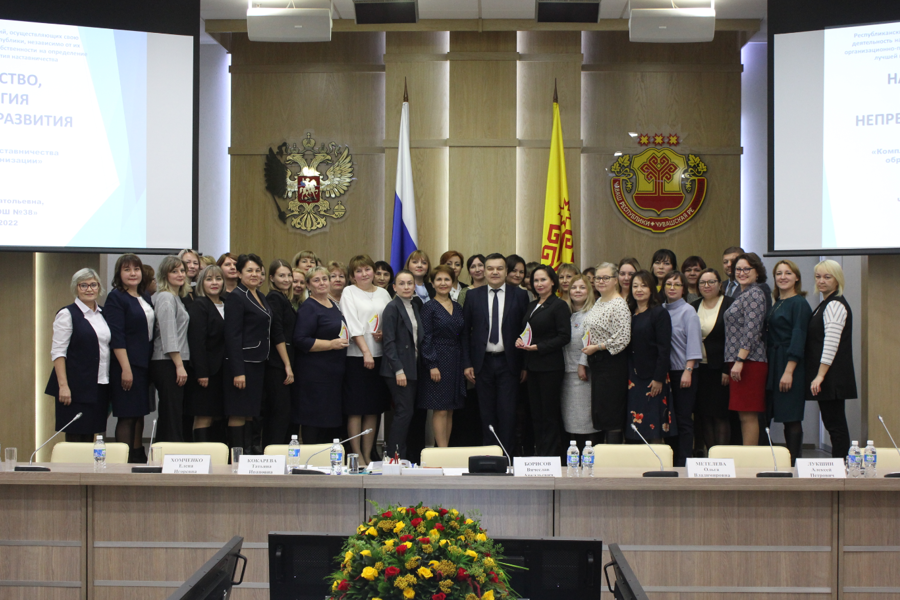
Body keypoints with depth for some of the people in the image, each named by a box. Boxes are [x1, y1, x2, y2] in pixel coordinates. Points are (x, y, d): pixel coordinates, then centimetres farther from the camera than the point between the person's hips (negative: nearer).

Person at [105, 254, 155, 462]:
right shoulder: (116, 297, -8)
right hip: (126, 365, -8)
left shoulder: (144, 298, 15)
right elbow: (116, 336, -15)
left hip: (144, 365, 8)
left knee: (139, 414, 11)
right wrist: (125, 368, -21)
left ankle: (138, 458, 17)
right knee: (127, 417, -5)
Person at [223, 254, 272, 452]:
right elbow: (233, 335, -17)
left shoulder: (260, 297, 15)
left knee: (250, 413, 11)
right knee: (238, 414, -6)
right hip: (242, 363, -9)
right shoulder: (236, 297, -11)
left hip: (258, 362, 9)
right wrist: (238, 371, -21)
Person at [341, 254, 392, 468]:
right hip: (357, 356, -4)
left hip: (379, 356, 4)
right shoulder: (349, 292, 1)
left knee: (374, 409, 6)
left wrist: (384, 334, -7)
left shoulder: (383, 294, 14)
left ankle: (368, 456, 12)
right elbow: (353, 324, -7)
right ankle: (357, 456, 2)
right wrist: (366, 352, -16)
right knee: (356, 409, -3)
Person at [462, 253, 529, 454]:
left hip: (508, 363, -1)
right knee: (487, 413, 5)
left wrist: (525, 364, -2)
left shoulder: (520, 295, 3)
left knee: (507, 412, -3)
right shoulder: (473, 295, 7)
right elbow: (465, 331, 6)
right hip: (483, 362, 1)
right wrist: (467, 363, -1)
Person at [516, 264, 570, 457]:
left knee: (550, 414, -4)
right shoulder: (532, 306, 15)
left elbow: (564, 337, -13)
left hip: (550, 366, -7)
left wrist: (538, 347, -17)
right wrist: (520, 340, 0)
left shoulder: (559, 305, -7)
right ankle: (538, 454, 15)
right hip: (533, 367, 7)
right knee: (536, 414, 9)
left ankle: (551, 456, 1)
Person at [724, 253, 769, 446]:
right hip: (741, 361, 10)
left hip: (749, 362, -10)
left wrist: (739, 360, -22)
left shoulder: (754, 294, -10)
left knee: (748, 415, -9)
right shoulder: (744, 294, 20)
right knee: (745, 415, 10)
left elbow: (751, 330, -18)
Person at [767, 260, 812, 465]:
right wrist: (776, 370, 13)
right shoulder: (777, 303, 17)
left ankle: (794, 463, -4)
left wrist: (789, 371, -21)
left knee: (791, 417, -7)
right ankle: (789, 462, 13)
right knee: (786, 418, 9)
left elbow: (798, 338, -15)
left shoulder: (799, 303, -8)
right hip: (775, 365, 8)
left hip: (791, 365, -8)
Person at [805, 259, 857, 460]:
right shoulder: (825, 304, 18)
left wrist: (820, 376, -22)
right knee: (834, 423, 10)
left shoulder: (835, 305, -13)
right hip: (828, 378, 10)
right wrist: (818, 376, 17)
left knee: (835, 423, -8)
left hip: (832, 377, -10)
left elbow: (831, 344, -20)